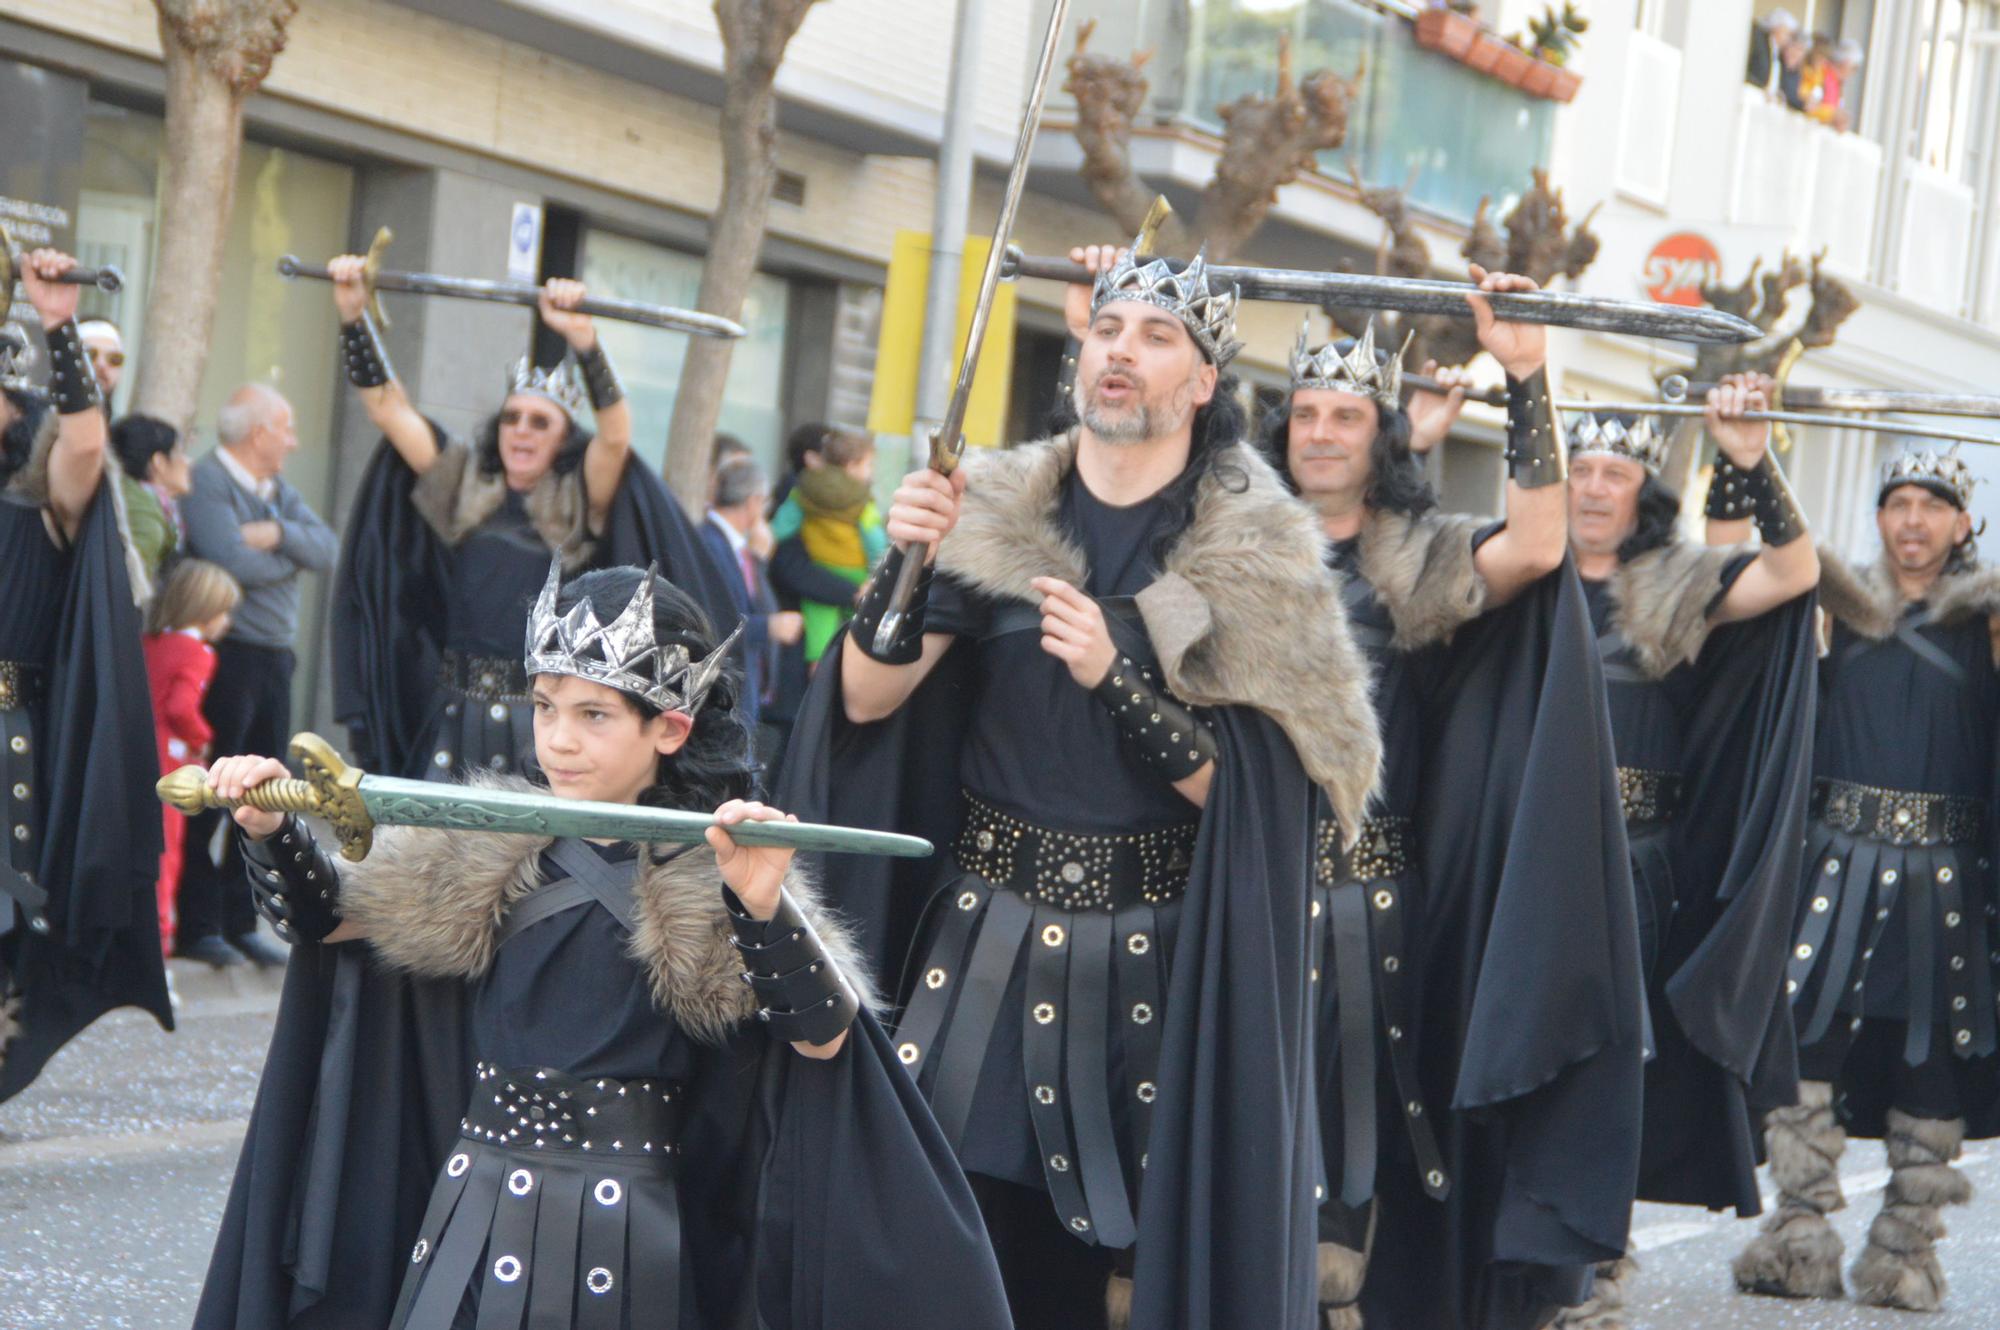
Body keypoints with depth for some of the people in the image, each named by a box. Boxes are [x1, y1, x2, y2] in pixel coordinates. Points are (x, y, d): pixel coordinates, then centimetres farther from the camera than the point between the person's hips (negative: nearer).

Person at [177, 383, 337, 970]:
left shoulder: (280, 492, 16)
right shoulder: (207, 482, -10)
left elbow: (328, 548, 4)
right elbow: (234, 562, -22)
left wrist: (278, 535, -15)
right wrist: (292, 554, -3)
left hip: (275, 657, 8)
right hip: (226, 657, -8)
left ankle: (239, 922, 15)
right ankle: (195, 926, 3)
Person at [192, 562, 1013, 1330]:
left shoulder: (711, 889, -5)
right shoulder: (488, 857, 6)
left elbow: (824, 1041, -14)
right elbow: (328, 915, 8)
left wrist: (762, 908, -28)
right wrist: (271, 833, -10)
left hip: (621, 1238, -3)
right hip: (471, 1220, 3)